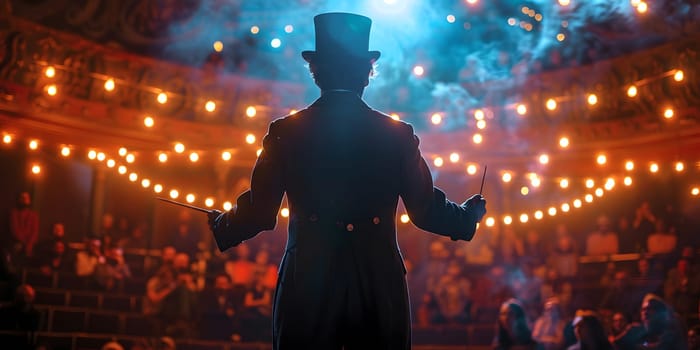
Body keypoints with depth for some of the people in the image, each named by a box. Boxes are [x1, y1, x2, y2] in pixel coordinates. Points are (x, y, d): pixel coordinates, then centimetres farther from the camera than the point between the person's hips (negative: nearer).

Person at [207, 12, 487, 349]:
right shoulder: (398, 135, -1)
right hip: (381, 286, 1)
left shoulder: (286, 132, -3)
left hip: (306, 285, 0)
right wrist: (468, 215, 23)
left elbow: (259, 214, -2)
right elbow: (425, 210, 2)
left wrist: (221, 226, 19)